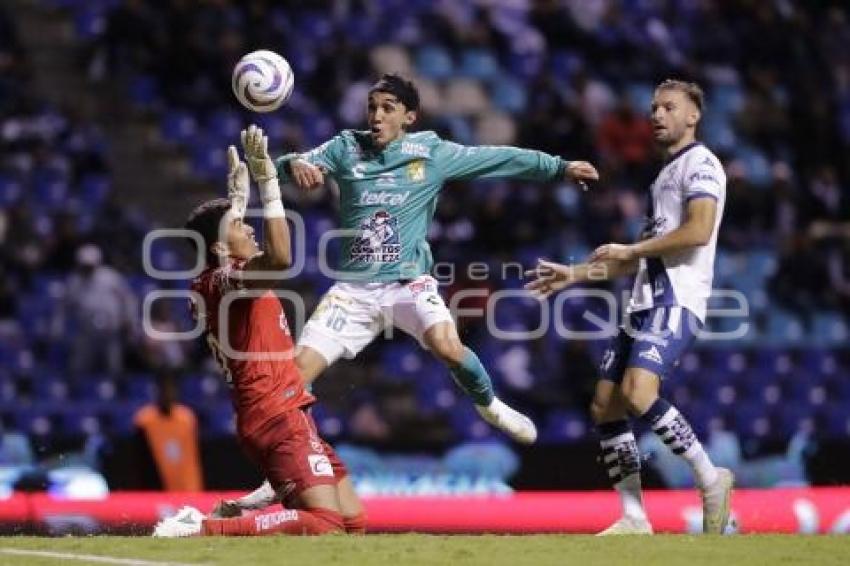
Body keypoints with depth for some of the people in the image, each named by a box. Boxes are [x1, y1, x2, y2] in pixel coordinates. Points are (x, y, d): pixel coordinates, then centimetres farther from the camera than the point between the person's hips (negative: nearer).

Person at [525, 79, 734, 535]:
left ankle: (710, 479, -16)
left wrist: (631, 249, -10)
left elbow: (698, 231, -19)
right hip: (645, 302, 10)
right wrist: (576, 274, 29)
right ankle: (634, 519, 5)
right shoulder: (664, 177, 27)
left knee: (637, 392, -28)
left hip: (676, 300, -10)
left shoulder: (700, 163, -2)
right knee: (605, 406, 3)